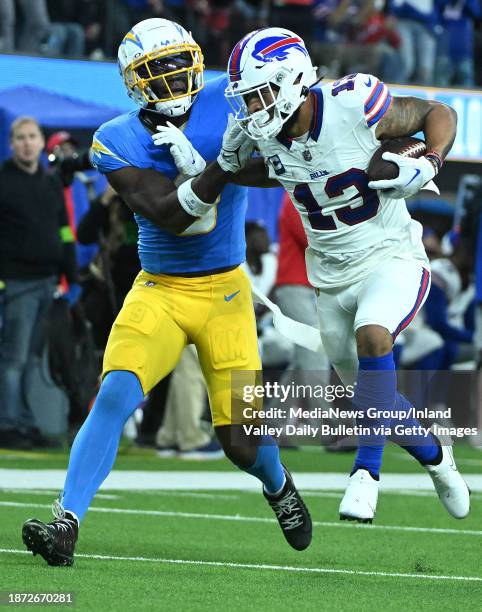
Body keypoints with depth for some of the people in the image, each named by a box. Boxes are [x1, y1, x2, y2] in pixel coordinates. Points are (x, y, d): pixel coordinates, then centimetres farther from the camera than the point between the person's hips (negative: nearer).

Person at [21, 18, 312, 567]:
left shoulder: (227, 104, -5)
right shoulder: (117, 143, -9)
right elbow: (169, 215, -20)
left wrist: (197, 164, -21)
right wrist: (221, 169, -32)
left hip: (225, 294, 0)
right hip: (158, 291, 0)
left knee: (241, 441, 1)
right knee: (115, 396, -22)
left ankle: (278, 484, 36)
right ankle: (66, 523, -23)